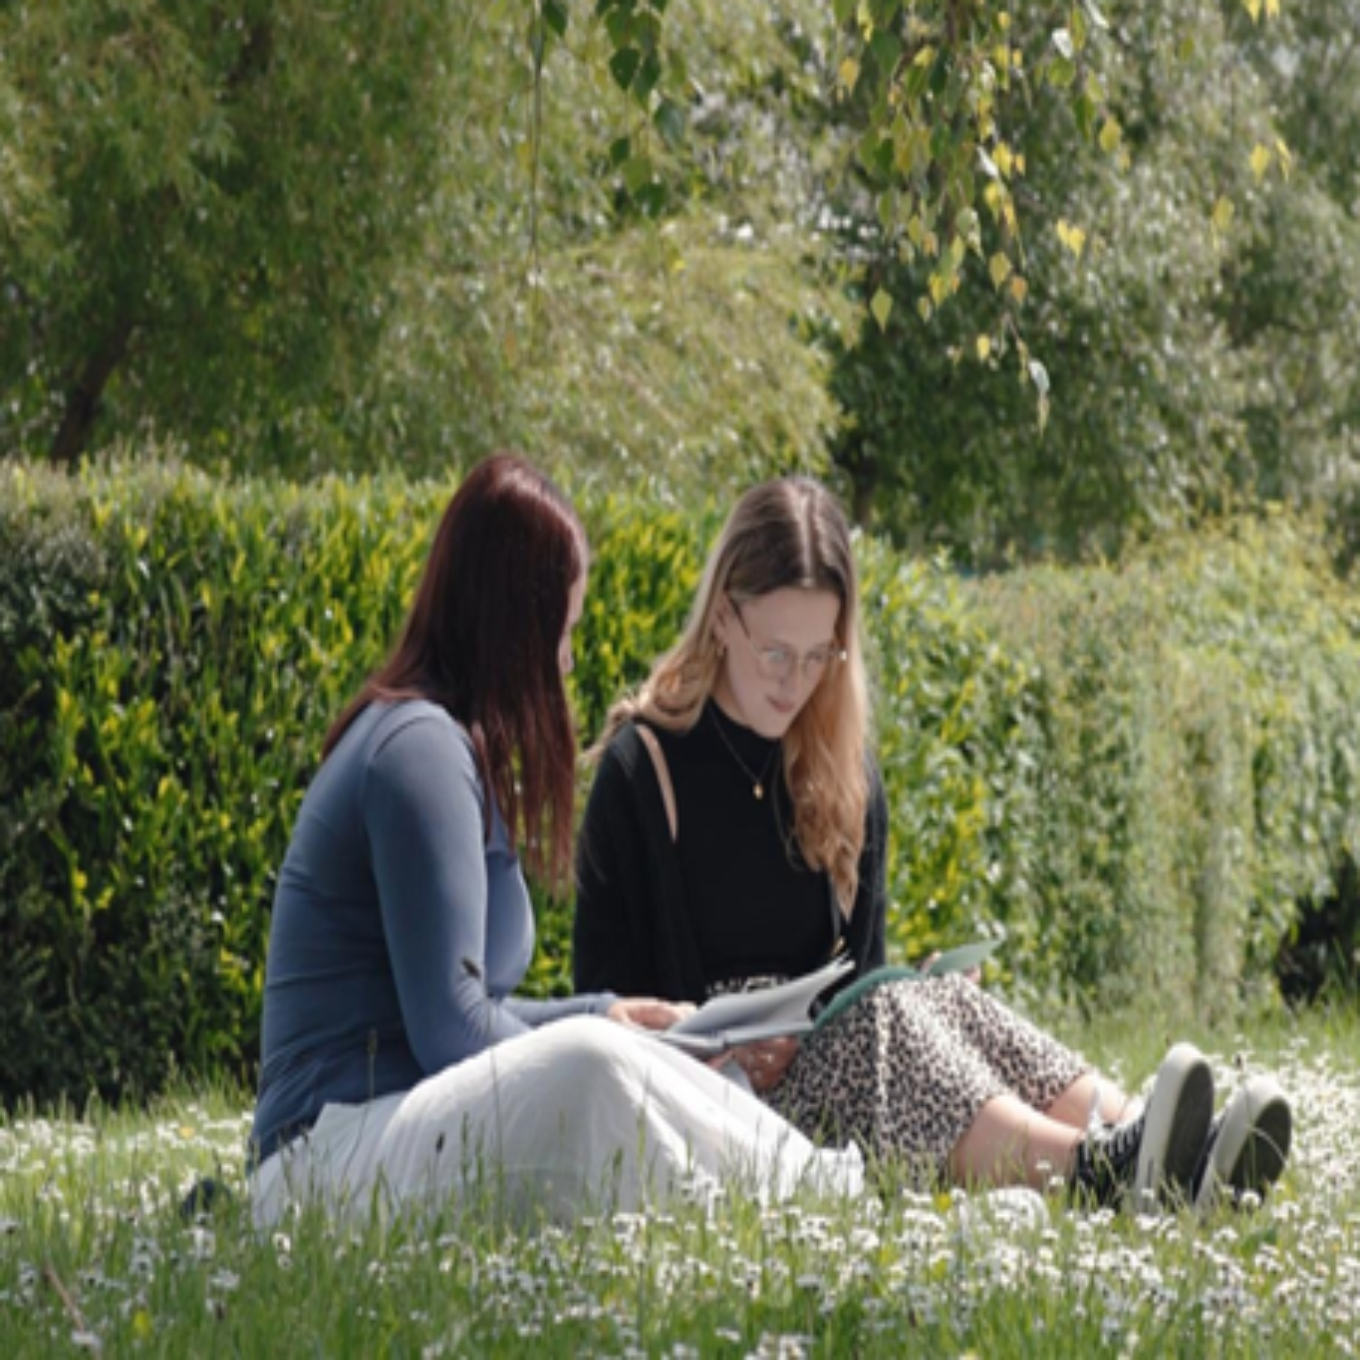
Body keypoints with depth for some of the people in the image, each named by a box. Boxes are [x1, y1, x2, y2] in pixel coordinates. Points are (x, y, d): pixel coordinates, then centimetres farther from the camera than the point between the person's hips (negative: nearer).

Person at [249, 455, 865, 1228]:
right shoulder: (421, 750, -13)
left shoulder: (434, 741, 19)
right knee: (591, 1065, -32)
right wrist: (597, 1029, -3)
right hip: (328, 1158, -11)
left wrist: (602, 1014, 22)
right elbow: (449, 1032, -16)